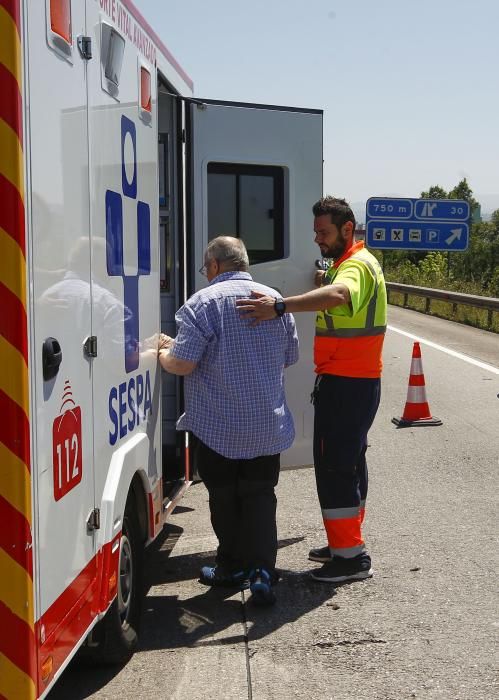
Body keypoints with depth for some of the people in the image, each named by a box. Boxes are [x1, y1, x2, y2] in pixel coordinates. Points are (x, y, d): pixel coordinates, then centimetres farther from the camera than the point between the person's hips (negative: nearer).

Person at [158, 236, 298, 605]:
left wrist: (163, 352, 3)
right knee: (260, 495, 10)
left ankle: (233, 566, 24)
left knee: (224, 497, 12)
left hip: (217, 426, -4)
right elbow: (290, 356, 15)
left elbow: (182, 364, -19)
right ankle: (261, 570, -2)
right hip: (267, 425, 4)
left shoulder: (203, 303, -14)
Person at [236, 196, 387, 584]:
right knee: (348, 461, 16)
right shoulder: (341, 264, 17)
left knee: (335, 464, -9)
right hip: (343, 381, 11)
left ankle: (351, 556, -4)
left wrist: (279, 306, -51)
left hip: (349, 384, -11)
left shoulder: (358, 265, -18)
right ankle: (345, 542, 27)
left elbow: (337, 295, -41)